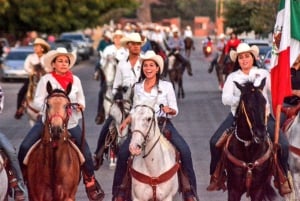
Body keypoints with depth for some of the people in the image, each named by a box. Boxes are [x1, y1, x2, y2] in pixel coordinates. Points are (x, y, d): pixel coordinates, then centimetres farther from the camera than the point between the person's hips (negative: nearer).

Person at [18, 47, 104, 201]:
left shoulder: (75, 80, 2)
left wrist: (81, 105, -9)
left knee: (85, 152, -4)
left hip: (70, 122, 1)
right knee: (25, 146, -12)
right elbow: (37, 100, -5)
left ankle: (90, 182, 16)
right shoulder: (46, 80, -6)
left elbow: (81, 98, 13)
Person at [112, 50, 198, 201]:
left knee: (184, 150, -23)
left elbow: (175, 111, 3)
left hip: (164, 123, -2)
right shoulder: (137, 87, 9)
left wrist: (169, 110, -20)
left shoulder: (167, 86, 2)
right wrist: (126, 121, 1)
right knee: (123, 152, -16)